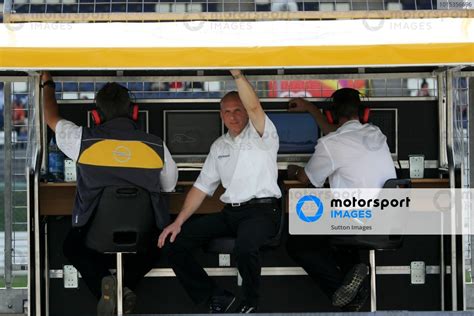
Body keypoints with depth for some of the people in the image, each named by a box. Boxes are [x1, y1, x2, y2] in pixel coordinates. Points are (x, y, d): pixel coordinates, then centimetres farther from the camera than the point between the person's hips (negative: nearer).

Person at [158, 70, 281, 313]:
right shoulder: (219, 146, 18)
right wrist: (179, 222, 7)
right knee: (175, 242, -10)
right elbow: (202, 187, 17)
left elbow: (254, 106, -22)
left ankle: (250, 301, -7)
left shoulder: (261, 136, 1)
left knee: (244, 247, -38)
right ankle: (216, 297, 1)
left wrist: (237, 74, -31)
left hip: (262, 210, -6)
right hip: (230, 212, 6)